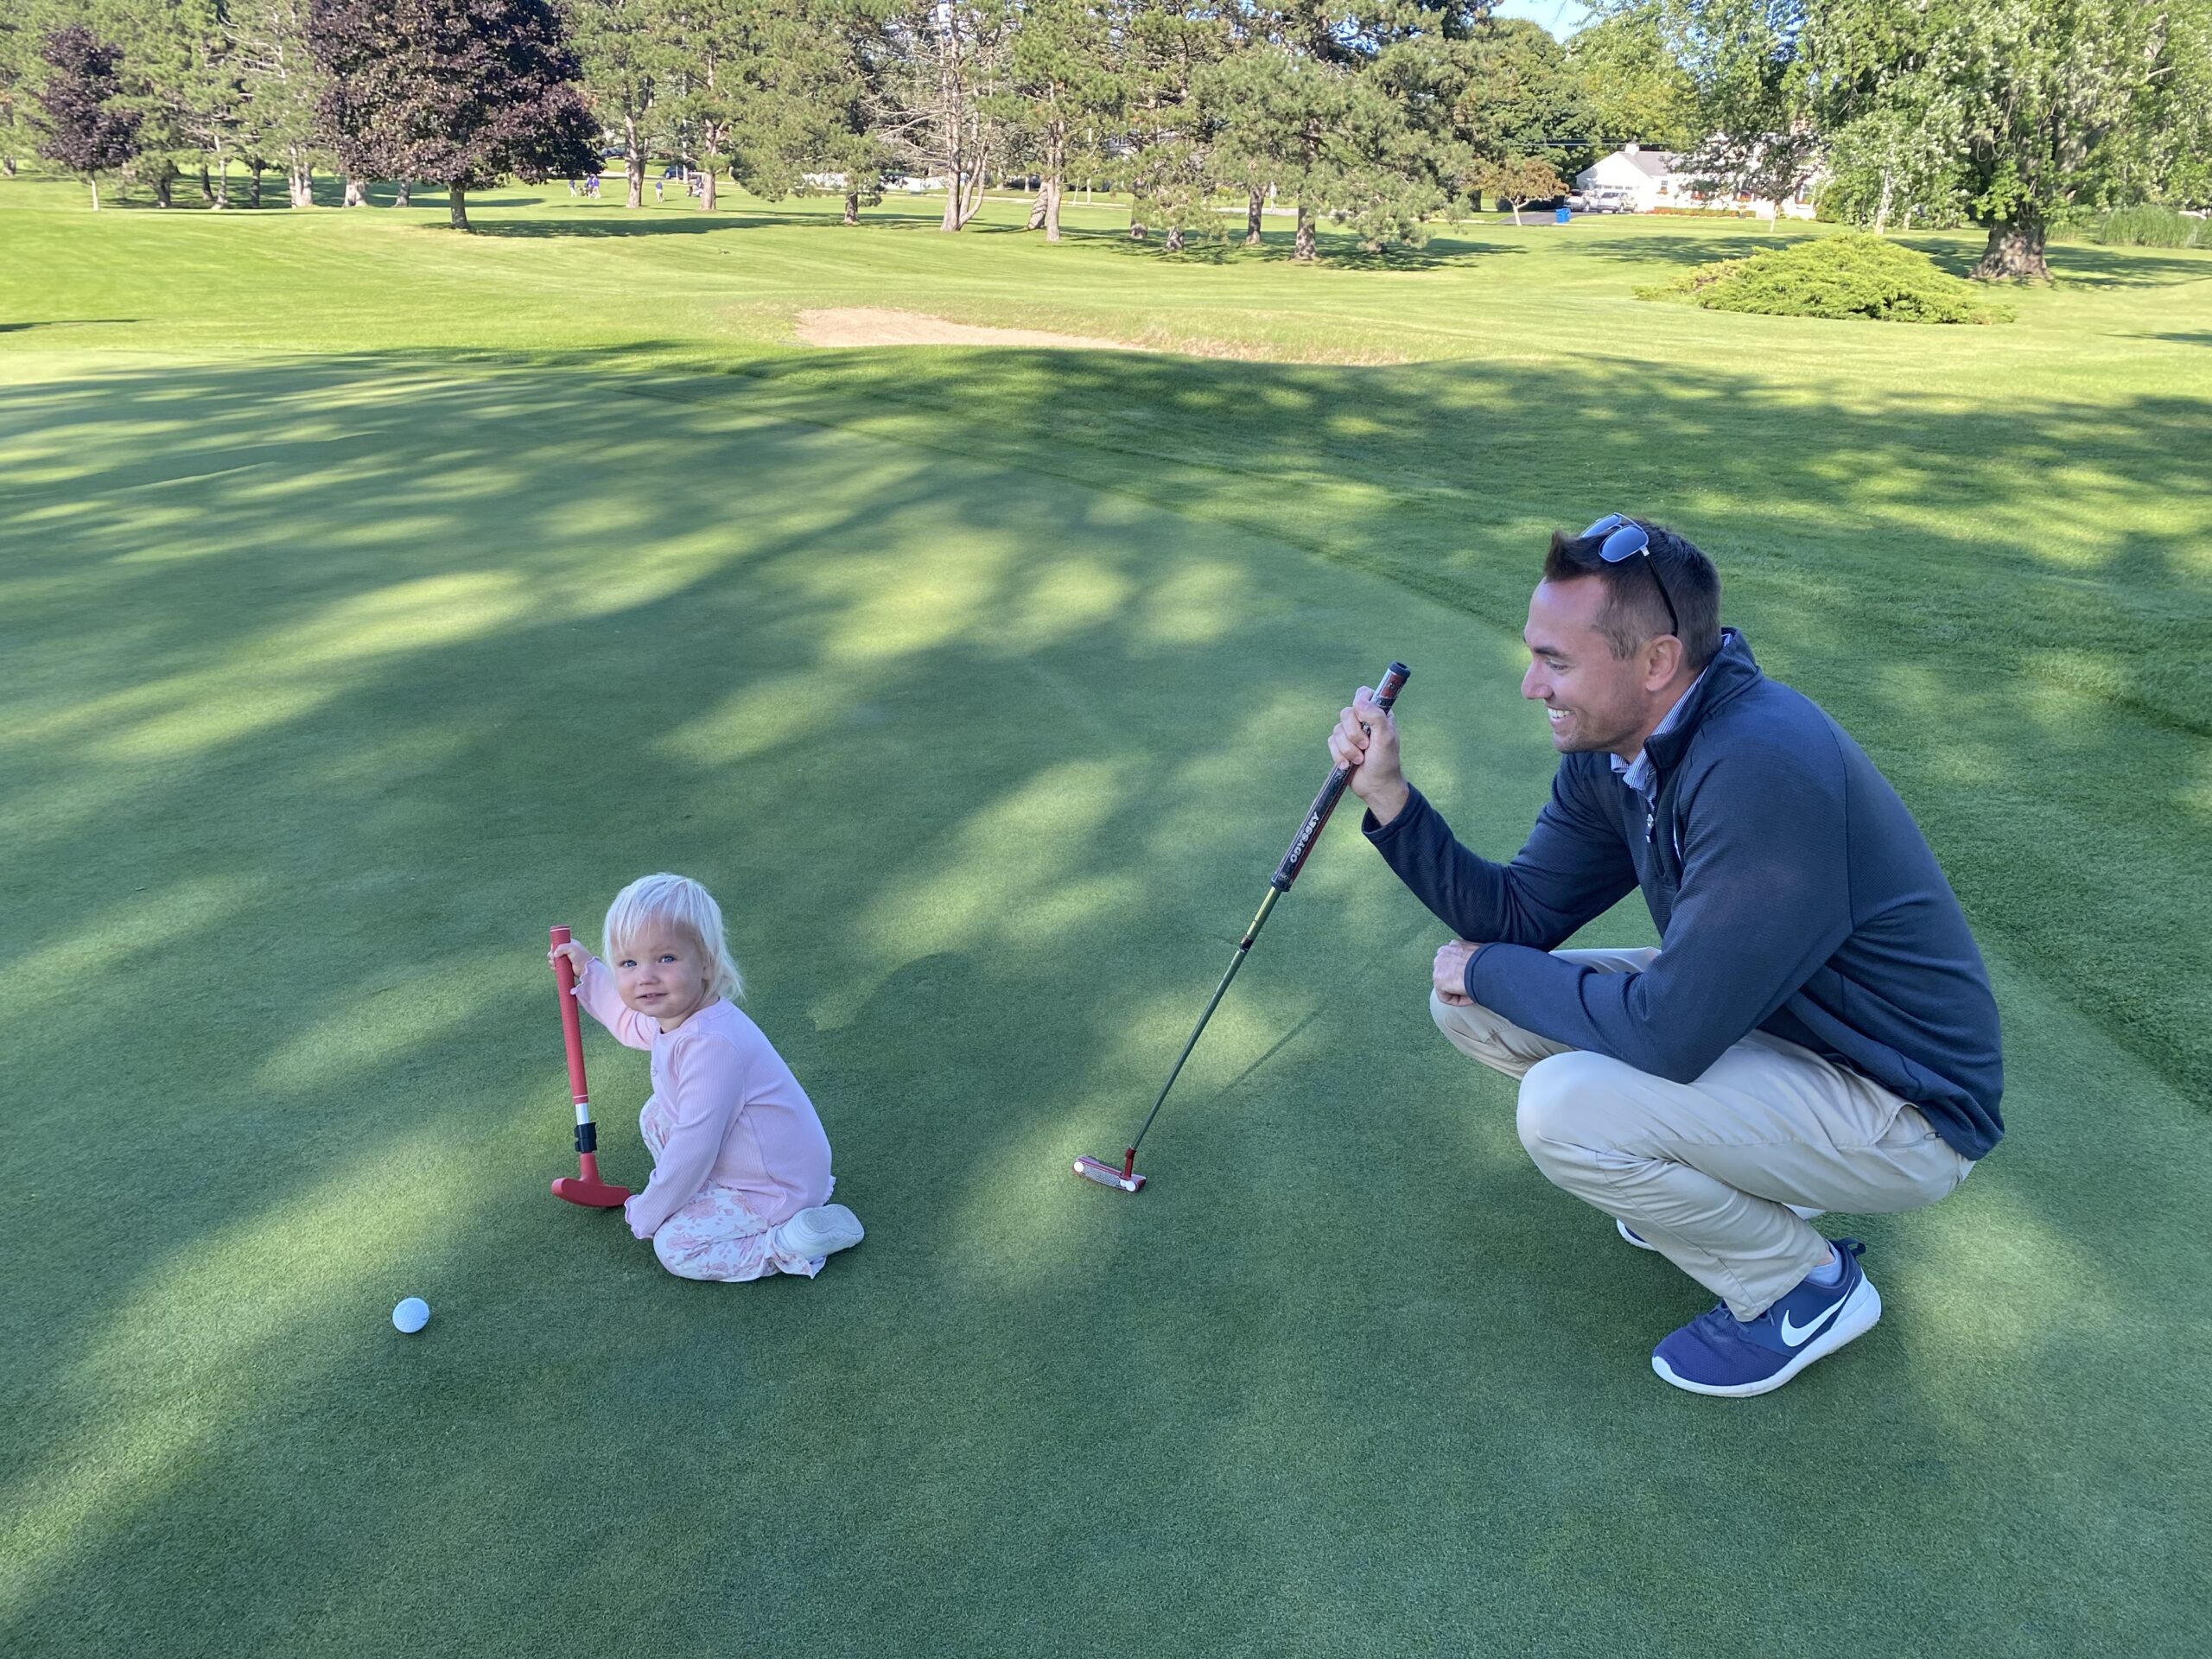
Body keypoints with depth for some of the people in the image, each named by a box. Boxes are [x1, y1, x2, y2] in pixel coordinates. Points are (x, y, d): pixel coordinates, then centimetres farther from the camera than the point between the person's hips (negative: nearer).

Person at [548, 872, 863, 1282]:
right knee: (655, 1118, 13)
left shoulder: (709, 1044, -34)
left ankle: (795, 1244, -9)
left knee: (674, 1246, -10)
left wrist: (647, 1213, -14)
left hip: (779, 1188, -10)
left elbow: (692, 1148, -28)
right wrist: (588, 972, 25)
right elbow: (631, 1022, 26)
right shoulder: (675, 1013, -3)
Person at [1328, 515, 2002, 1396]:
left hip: (1903, 1110, -8)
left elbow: (1669, 1031, -31)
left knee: (1565, 1109, -27)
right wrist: (1388, 794, -10)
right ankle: (1734, 1177, 16)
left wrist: (1489, 969, -16)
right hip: (1757, 1017, 9)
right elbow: (1522, 912, 1)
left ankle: (1806, 1288, 0)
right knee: (1477, 1000, 0)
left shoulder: (1763, 767, -33)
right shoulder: (1610, 751, -5)